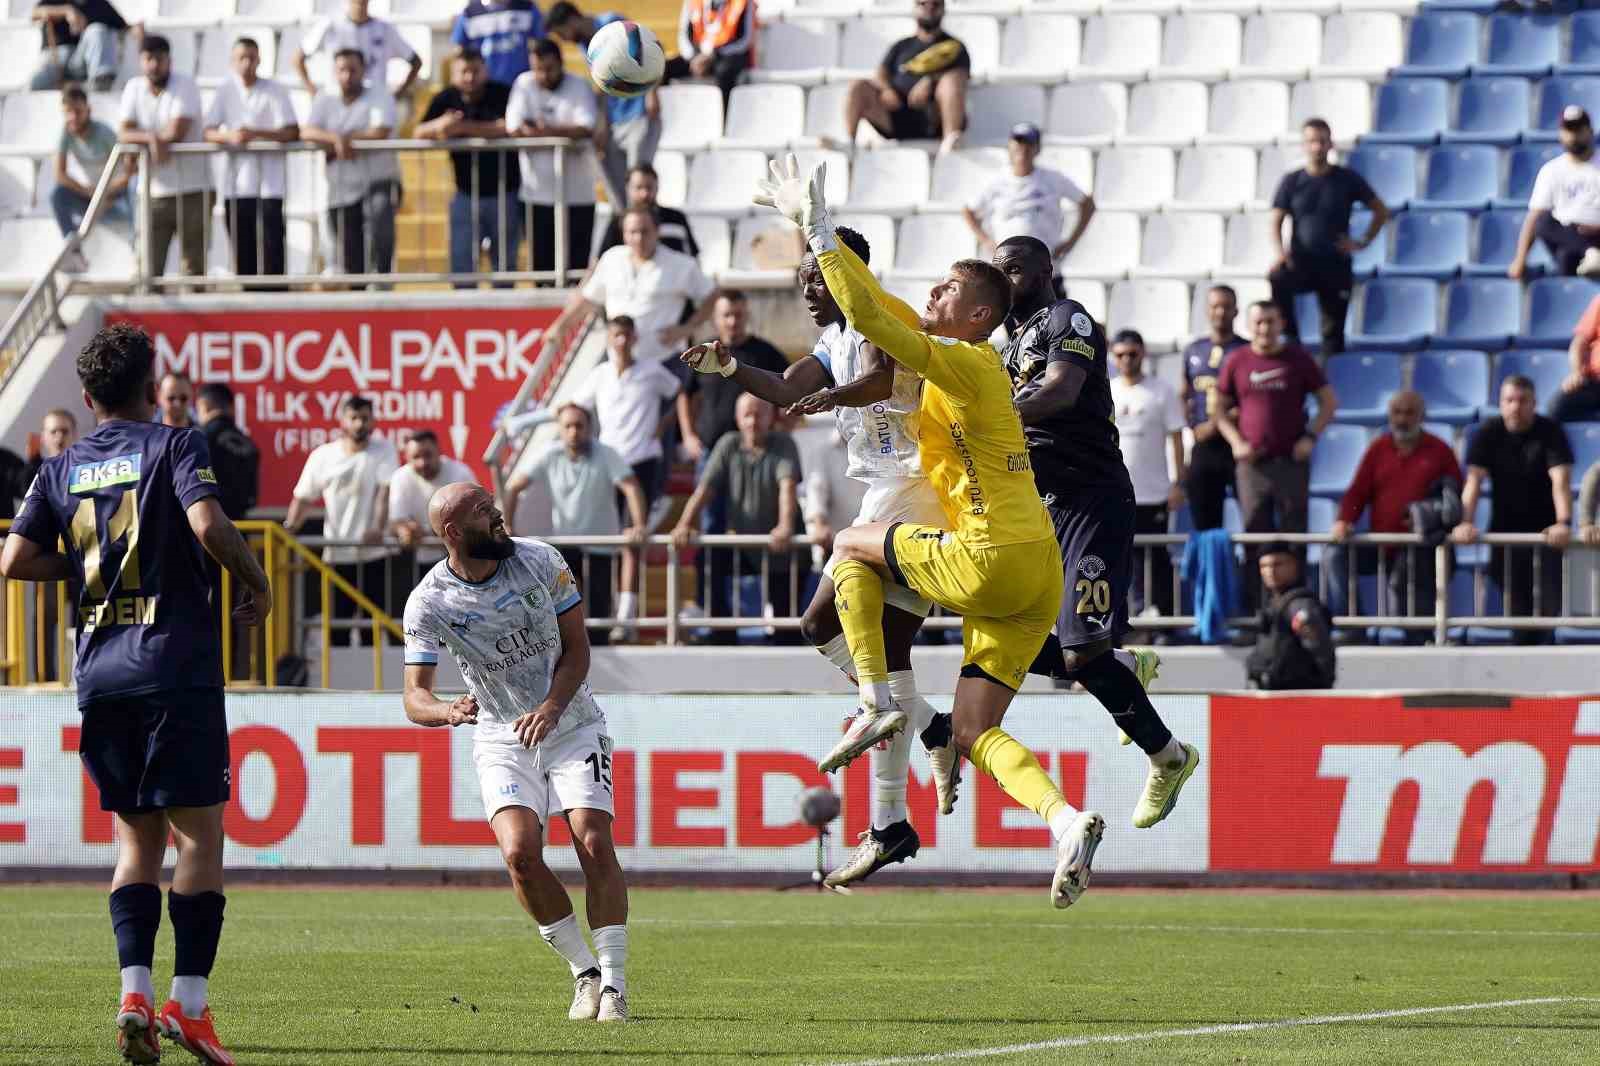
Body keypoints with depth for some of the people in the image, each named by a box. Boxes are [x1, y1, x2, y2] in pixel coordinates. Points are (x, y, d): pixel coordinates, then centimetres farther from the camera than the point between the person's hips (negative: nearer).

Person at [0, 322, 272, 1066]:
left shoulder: (62, 470, 11)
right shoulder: (173, 447, -2)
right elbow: (208, 526, -18)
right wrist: (255, 584, -2)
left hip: (99, 673, 5)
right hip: (176, 665, -5)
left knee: (136, 839, 11)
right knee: (198, 836, 0)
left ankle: (134, 990, -6)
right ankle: (188, 999, -9)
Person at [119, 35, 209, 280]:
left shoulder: (185, 86, -6)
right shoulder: (134, 89, 6)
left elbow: (177, 132, -16)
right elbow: (124, 135, -4)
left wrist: (140, 136, -6)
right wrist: (152, 138, -23)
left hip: (192, 192, -3)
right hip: (154, 194, 3)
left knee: (194, 267, 1)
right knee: (149, 267, -3)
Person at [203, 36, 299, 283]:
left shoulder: (275, 91, 0)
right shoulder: (225, 91, 8)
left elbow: (292, 133, -8)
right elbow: (209, 132, 2)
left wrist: (256, 133, -21)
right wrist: (229, 136, -20)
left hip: (269, 183, -3)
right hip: (236, 185, 3)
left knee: (272, 242, -10)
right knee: (242, 249, 5)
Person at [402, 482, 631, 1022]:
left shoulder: (539, 560, -9)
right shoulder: (428, 603, -13)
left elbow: (576, 648, -3)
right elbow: (415, 698, -14)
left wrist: (551, 708, -21)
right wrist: (448, 711, -38)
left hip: (573, 727, 1)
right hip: (502, 741, 0)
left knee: (594, 844, -16)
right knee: (520, 852, -20)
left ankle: (614, 984, -9)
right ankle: (584, 972, -1)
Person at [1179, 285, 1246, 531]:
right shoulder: (1194, 351, 13)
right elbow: (1183, 395, 21)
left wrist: (1218, 423, -15)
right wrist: (1192, 425, 3)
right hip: (1203, 447, 5)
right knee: (1204, 521, 7)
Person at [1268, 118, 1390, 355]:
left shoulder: (1347, 179, 2)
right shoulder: (1292, 182, 3)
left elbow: (1381, 211, 10)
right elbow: (1274, 222, -1)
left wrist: (1363, 242, -2)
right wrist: (1279, 252, -21)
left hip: (1336, 264, 0)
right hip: (1301, 262, 0)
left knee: (1333, 330, 1)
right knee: (1277, 279, -33)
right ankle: (1291, 341, -24)